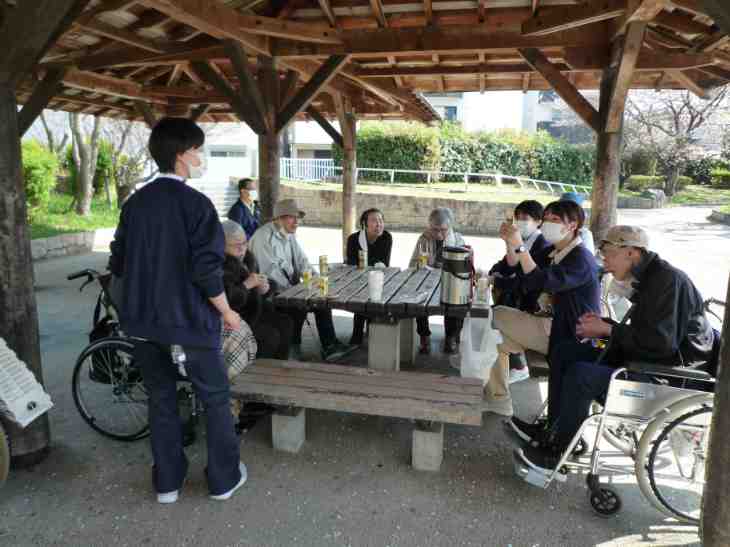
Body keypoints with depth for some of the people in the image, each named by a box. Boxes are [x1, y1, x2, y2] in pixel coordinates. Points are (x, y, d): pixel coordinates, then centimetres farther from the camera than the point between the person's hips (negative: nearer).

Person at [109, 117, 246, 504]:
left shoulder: (135, 202, 4)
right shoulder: (195, 203, -15)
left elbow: (118, 264, 7)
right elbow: (206, 270, -20)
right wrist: (226, 311, -7)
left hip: (144, 320, 6)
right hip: (189, 320, -6)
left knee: (161, 399, 17)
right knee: (215, 399, 11)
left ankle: (167, 483, 27)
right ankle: (224, 478, 22)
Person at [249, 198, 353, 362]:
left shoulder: (290, 235, 13)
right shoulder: (264, 236, -15)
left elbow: (301, 261, 14)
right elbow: (270, 271, -22)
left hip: (289, 285, 8)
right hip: (271, 290, -8)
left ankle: (329, 346, -7)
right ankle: (292, 349, -5)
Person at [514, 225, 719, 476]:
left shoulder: (668, 279, -19)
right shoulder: (648, 277, 11)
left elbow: (660, 341, -26)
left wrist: (607, 329, -17)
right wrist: (602, 325, -1)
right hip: (644, 356, 10)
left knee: (580, 375, -26)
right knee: (565, 351, 6)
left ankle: (558, 452, -9)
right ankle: (555, 428, 9)